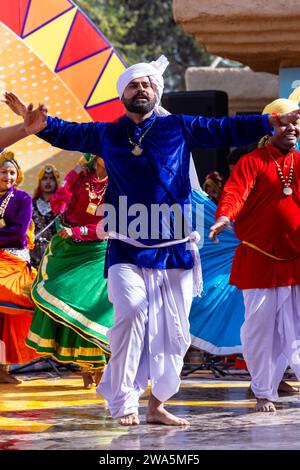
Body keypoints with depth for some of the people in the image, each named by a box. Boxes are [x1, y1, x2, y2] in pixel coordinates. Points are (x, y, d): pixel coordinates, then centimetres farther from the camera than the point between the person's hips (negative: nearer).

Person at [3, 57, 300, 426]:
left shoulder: (179, 128, 7)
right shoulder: (106, 134, 11)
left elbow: (226, 130, 5)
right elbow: (67, 133, 18)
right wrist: (40, 123, -1)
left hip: (174, 251, 1)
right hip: (127, 251, -1)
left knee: (172, 330, 3)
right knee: (131, 313, -21)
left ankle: (157, 405, 17)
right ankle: (124, 403, -13)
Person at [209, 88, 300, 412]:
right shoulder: (252, 162, -2)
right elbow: (235, 191, -17)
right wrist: (224, 216, -36)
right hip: (258, 261, -3)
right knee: (259, 327, 0)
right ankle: (263, 393, 12)